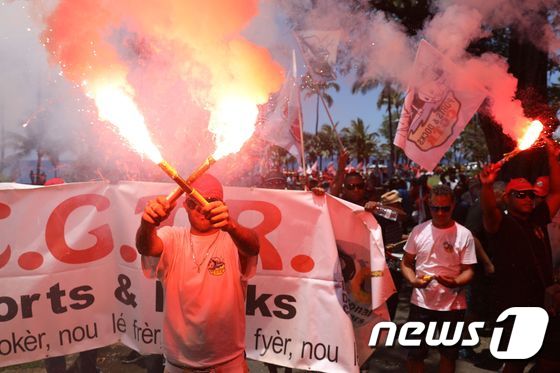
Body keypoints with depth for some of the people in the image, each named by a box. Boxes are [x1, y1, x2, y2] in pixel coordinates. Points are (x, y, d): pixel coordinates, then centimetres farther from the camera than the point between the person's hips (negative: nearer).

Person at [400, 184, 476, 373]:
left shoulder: (464, 234, -6)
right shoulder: (418, 230, -1)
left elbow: (468, 271, -6)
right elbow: (406, 263, 5)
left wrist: (455, 282, -28)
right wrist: (413, 280, -15)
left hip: (452, 305, -1)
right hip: (421, 302, 1)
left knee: (449, 354, 18)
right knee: (414, 353, 9)